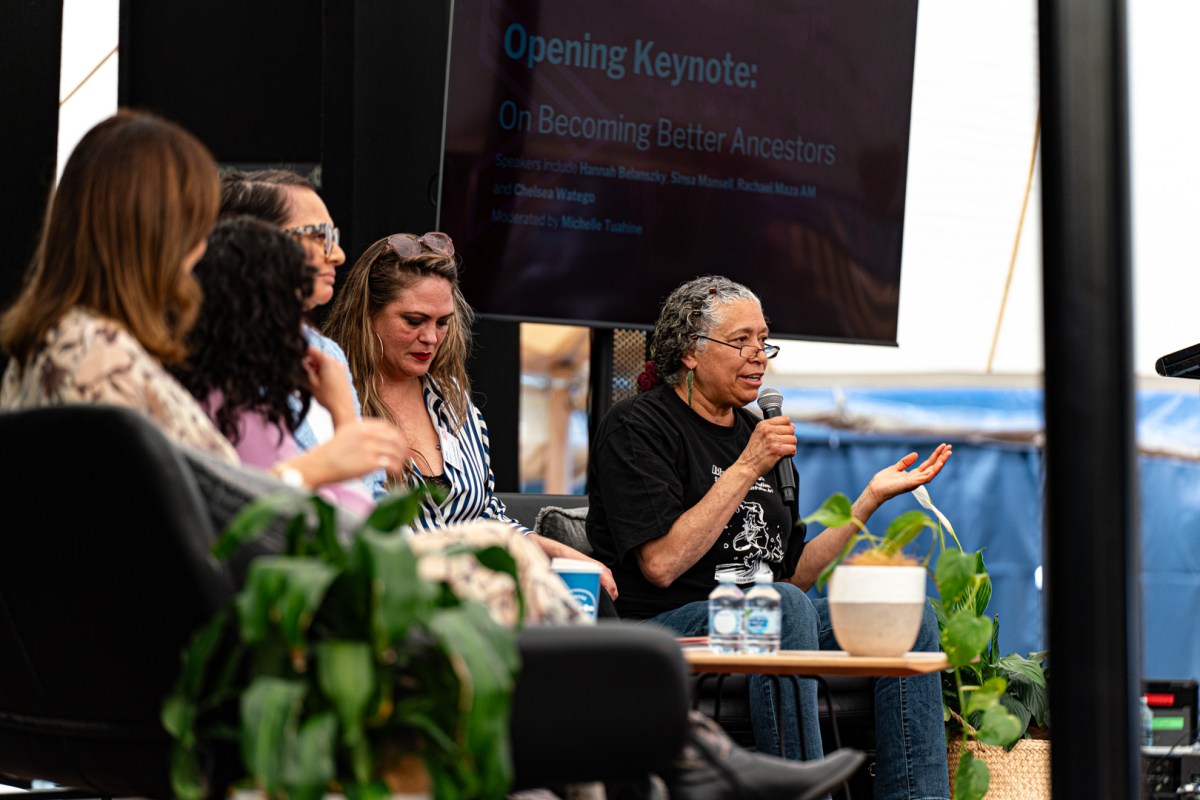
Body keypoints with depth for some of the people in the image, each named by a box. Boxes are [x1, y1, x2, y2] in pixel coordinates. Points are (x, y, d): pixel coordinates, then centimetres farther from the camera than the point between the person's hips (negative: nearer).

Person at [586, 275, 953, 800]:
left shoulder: (754, 433, 23)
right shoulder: (636, 427, -1)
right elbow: (662, 565, -15)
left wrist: (871, 497, 14)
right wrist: (747, 469, -12)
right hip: (664, 629, -7)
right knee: (782, 606, -37)